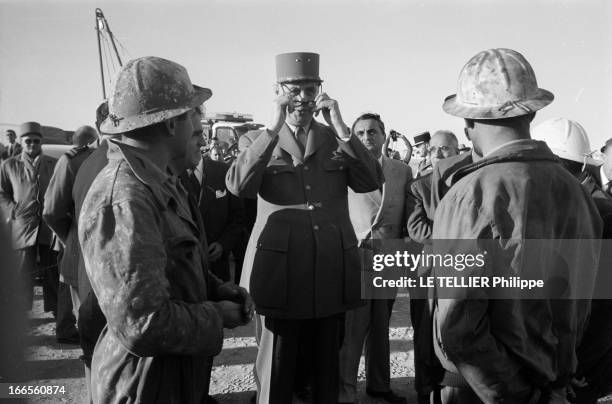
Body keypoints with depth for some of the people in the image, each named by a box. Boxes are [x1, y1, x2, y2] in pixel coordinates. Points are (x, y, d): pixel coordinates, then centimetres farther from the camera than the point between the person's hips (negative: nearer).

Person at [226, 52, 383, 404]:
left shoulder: (337, 139, 10)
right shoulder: (256, 140, 5)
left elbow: (373, 182, -4)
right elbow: (238, 186, -14)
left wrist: (340, 127, -11)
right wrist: (274, 128, -17)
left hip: (332, 273, 2)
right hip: (279, 272, -2)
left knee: (328, 367, 15)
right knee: (275, 373, 6)